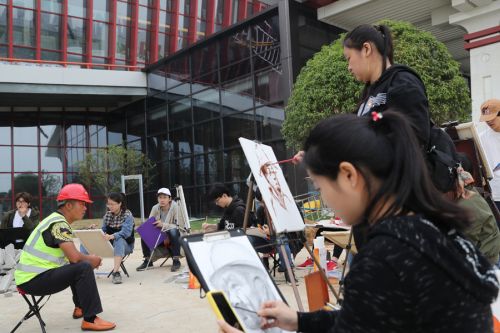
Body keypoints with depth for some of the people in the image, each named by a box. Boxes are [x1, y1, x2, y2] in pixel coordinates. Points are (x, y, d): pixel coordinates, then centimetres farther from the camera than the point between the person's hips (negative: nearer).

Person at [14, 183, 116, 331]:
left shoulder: (56, 220, 13)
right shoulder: (59, 224, -17)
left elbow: (70, 255, 18)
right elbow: (75, 257, -26)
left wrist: (89, 259, 4)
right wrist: (92, 259, -7)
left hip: (32, 275, 10)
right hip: (34, 279, -10)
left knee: (77, 265, 23)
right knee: (84, 267, -21)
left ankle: (80, 307, 31)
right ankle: (90, 319, -17)